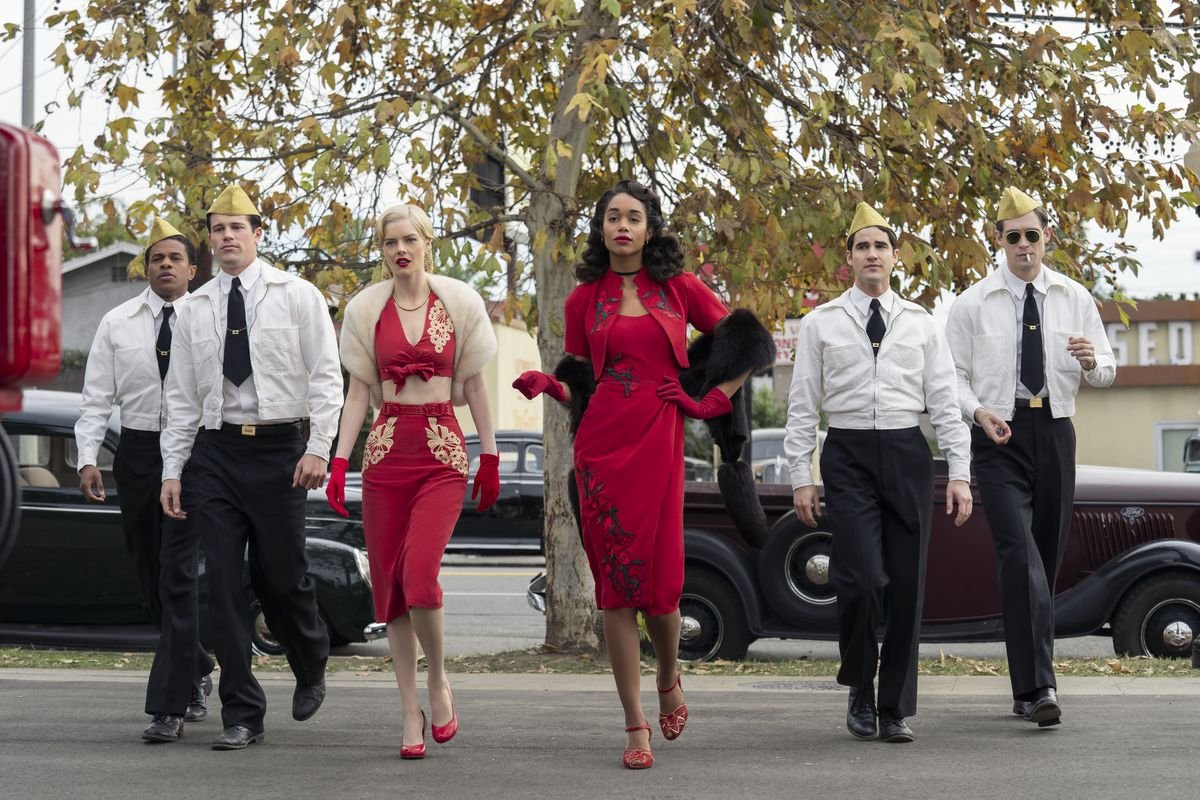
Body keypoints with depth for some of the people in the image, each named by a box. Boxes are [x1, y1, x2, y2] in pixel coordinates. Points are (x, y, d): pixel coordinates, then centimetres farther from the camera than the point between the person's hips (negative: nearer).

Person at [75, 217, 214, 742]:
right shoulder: (117, 324, 6)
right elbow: (97, 396, 5)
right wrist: (88, 457, -5)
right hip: (137, 452, 4)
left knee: (178, 576, -10)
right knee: (152, 580, 12)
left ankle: (168, 707, -10)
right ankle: (196, 674, 33)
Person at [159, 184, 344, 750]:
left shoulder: (296, 297, 2)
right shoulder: (194, 309, 11)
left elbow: (325, 377, -1)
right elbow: (181, 395, 11)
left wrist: (318, 448, -12)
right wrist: (172, 470, 5)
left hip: (279, 448, -3)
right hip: (215, 450, 3)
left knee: (282, 576, 2)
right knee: (224, 585, -1)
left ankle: (311, 671, 33)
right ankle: (242, 715, 5)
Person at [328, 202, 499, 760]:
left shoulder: (458, 303, 3)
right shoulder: (366, 310, 7)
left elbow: (473, 385, 7)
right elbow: (360, 391, 8)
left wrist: (490, 455, 5)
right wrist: (340, 459, -1)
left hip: (443, 452, -2)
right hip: (385, 451, 2)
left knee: (419, 576, -18)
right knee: (390, 584, 1)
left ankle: (438, 681, 7)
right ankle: (411, 713, 9)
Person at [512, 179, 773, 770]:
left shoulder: (680, 289, 7)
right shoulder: (583, 299, 10)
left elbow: (745, 345, 13)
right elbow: (578, 384, 12)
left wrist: (712, 402, 5)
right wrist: (544, 384, -7)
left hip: (658, 442, -1)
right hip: (600, 444, 1)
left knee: (658, 578, -4)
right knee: (613, 585, -2)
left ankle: (669, 679, 29)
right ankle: (636, 726, 3)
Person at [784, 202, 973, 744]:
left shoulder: (921, 325, 11)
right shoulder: (821, 324, 7)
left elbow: (945, 402, 9)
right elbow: (802, 405, 5)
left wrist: (960, 473, 0)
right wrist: (801, 477, -2)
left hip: (908, 454, 2)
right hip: (849, 455, -2)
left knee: (906, 585, 2)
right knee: (861, 578, -15)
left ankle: (895, 708, 12)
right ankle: (860, 689, 9)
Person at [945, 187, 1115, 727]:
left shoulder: (1074, 298, 8)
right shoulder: (973, 304, 1)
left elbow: (1106, 372, 12)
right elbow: (953, 376, 2)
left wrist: (1091, 361, -12)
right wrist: (979, 411, -18)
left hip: (1055, 434, 3)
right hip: (1000, 438, -3)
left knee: (1048, 558, 8)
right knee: (1021, 555, -18)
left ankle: (1031, 685, 20)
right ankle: (1038, 687, -22)